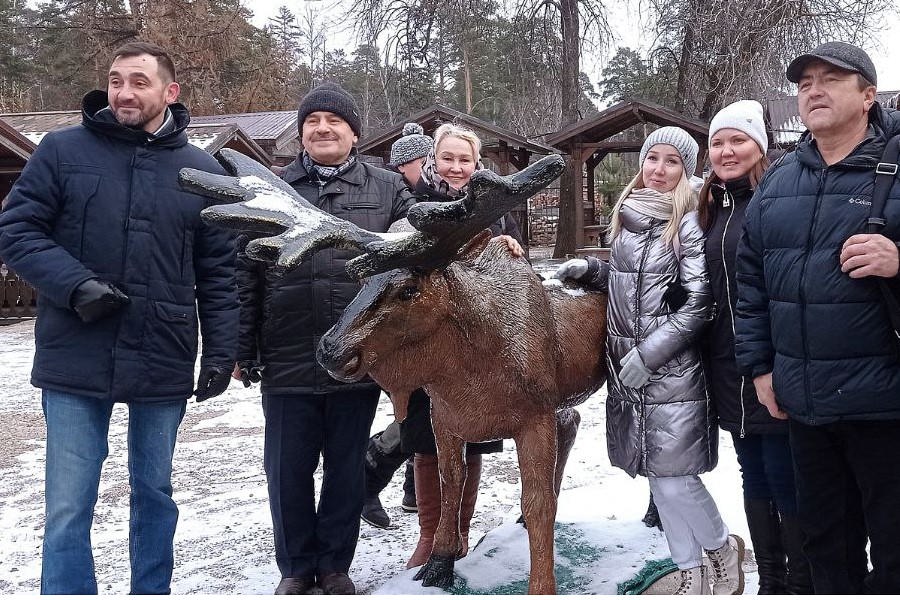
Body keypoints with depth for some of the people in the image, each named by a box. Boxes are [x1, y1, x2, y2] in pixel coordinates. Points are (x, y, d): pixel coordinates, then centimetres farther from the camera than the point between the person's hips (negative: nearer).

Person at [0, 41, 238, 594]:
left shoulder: (203, 170, 4)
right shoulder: (63, 150, 0)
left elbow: (219, 273, 6)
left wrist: (221, 352, 0)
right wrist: (75, 285, -17)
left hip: (165, 367, 2)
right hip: (75, 362, -1)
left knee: (155, 494, 17)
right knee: (68, 507, 4)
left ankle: (153, 591, 34)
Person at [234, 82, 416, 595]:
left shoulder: (388, 191, 7)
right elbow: (246, 276, 6)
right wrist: (242, 350, 2)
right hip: (288, 361, 1)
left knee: (347, 468, 11)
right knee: (288, 469, 9)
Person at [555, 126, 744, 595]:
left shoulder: (689, 224, -9)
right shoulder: (627, 217, 11)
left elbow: (697, 305, -14)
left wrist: (646, 355, -17)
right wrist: (589, 269, 6)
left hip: (673, 369, -6)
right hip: (627, 370, 6)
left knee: (673, 478, -6)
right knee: (657, 478, 11)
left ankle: (723, 548, 23)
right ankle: (690, 573, 26)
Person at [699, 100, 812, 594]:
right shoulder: (711, 206, 13)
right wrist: (711, 361, 14)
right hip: (730, 370, 7)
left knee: (785, 481, 0)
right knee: (754, 479, 15)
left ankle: (801, 584, 15)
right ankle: (770, 582, 27)